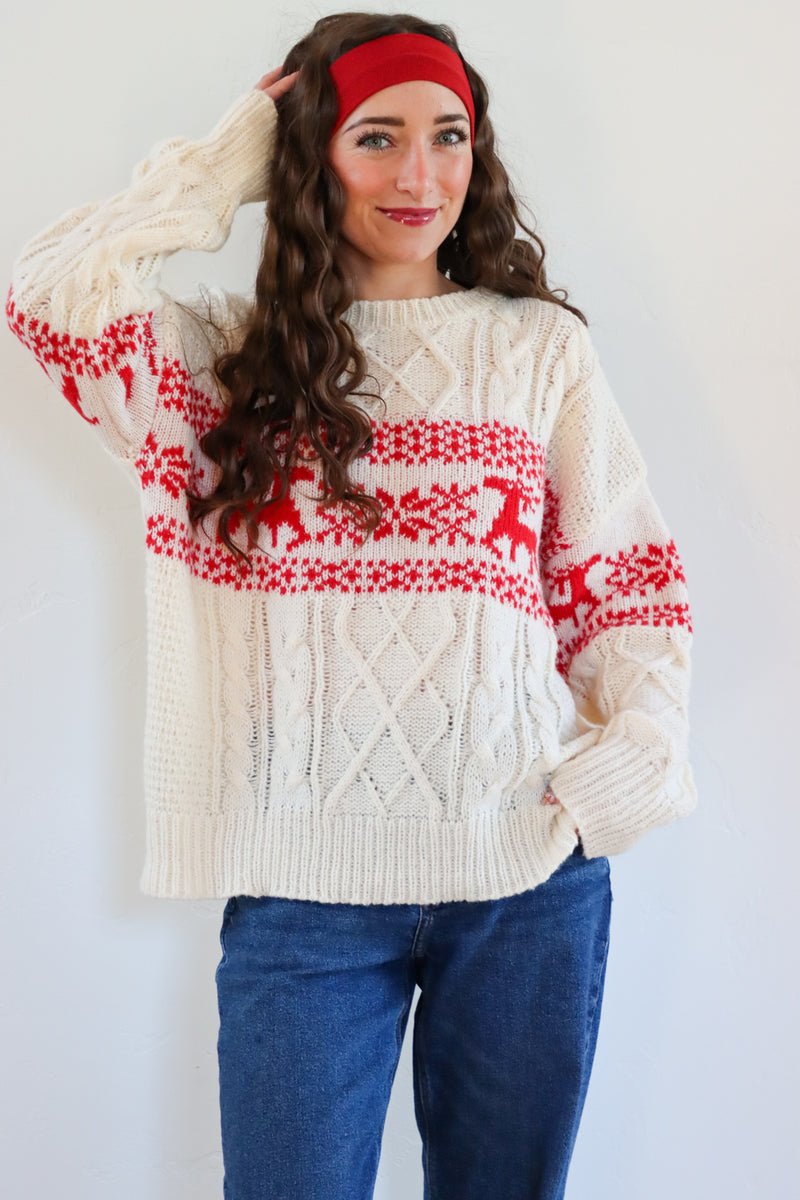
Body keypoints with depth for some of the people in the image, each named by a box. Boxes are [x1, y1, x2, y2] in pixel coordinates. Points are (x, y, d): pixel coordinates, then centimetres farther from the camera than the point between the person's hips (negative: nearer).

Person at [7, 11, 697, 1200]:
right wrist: (223, 167, 0)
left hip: (528, 875, 1)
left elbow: (632, 577, 8)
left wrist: (639, 750, -7)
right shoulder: (235, 355, 6)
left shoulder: (541, 347, 7)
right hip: (306, 880, -1)